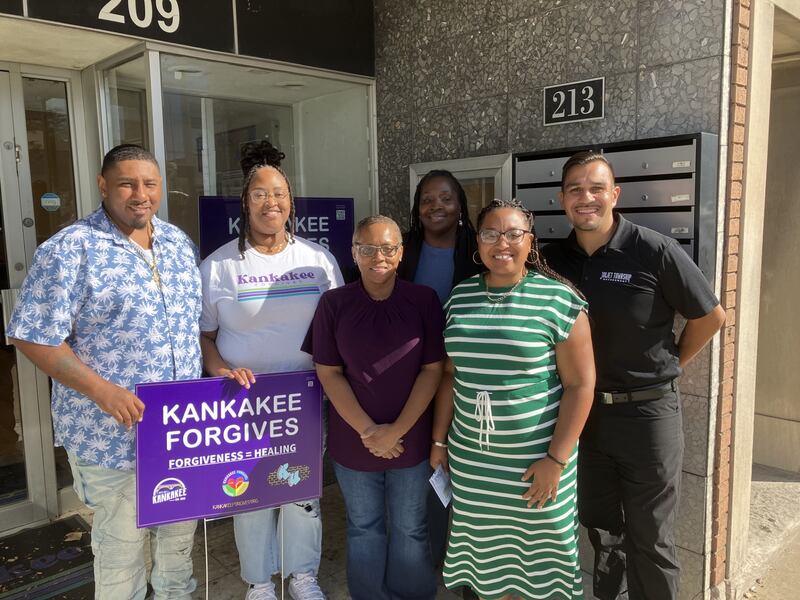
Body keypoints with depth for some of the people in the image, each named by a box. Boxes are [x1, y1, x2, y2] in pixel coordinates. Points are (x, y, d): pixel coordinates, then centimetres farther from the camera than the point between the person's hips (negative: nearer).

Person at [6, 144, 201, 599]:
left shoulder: (180, 243, 5)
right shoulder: (69, 250, -14)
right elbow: (34, 338, -14)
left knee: (182, 526, 22)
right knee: (122, 540, 11)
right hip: (113, 432, -6)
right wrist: (103, 391, -23)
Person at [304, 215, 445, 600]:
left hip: (411, 439, -1)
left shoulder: (423, 300, -7)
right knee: (363, 528, 18)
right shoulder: (334, 303, -5)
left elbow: (432, 370, -7)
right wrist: (366, 430, -12)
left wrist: (396, 430, -13)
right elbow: (328, 372, -5)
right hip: (352, 440, 1)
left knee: (410, 529, 15)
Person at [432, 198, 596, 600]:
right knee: (486, 554, 16)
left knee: (541, 559, 12)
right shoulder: (460, 298, 4)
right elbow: (450, 375, 10)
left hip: (537, 460, -3)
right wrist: (439, 440, 9)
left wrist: (556, 459, -13)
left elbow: (580, 384, -10)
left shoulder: (558, 300, -10)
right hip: (471, 460, 4)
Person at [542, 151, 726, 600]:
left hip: (647, 411, -4)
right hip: (583, 410, 4)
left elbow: (712, 316, -4)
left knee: (650, 539, 9)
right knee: (599, 526, 20)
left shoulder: (655, 251, -14)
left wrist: (669, 365, 2)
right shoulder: (554, 260, 0)